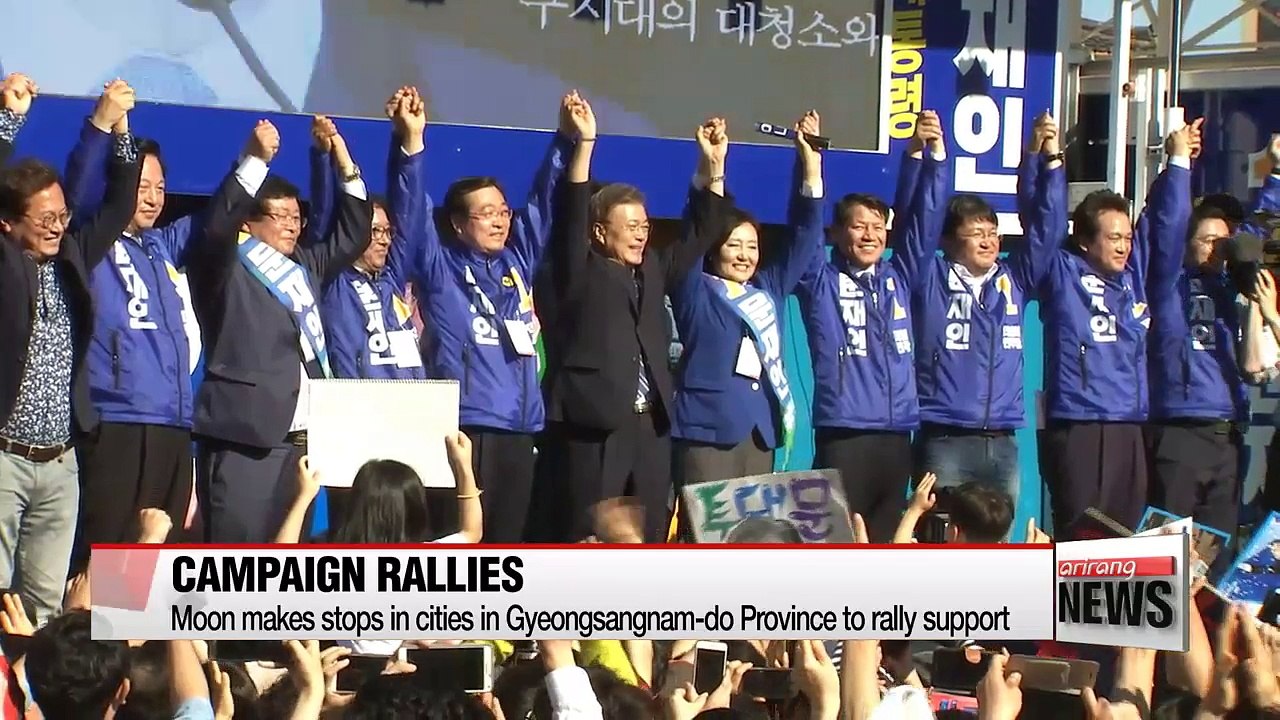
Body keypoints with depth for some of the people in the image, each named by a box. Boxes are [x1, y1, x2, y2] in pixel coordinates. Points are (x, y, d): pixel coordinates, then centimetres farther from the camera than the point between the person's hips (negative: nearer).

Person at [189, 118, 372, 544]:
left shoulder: (303, 265, 20)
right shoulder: (225, 266, 0)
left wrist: (346, 169, 13)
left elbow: (352, 237, 24)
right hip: (243, 437, -7)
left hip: (301, 437, 7)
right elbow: (218, 225, -18)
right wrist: (257, 160, -23)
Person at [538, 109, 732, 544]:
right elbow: (571, 220, -13)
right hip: (594, 426, -7)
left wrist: (714, 168, 14)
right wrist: (585, 143, -22)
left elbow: (699, 236, 23)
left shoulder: (651, 271, 18)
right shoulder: (579, 274, 0)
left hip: (650, 426, 7)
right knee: (587, 544, -8)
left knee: (647, 539, 6)